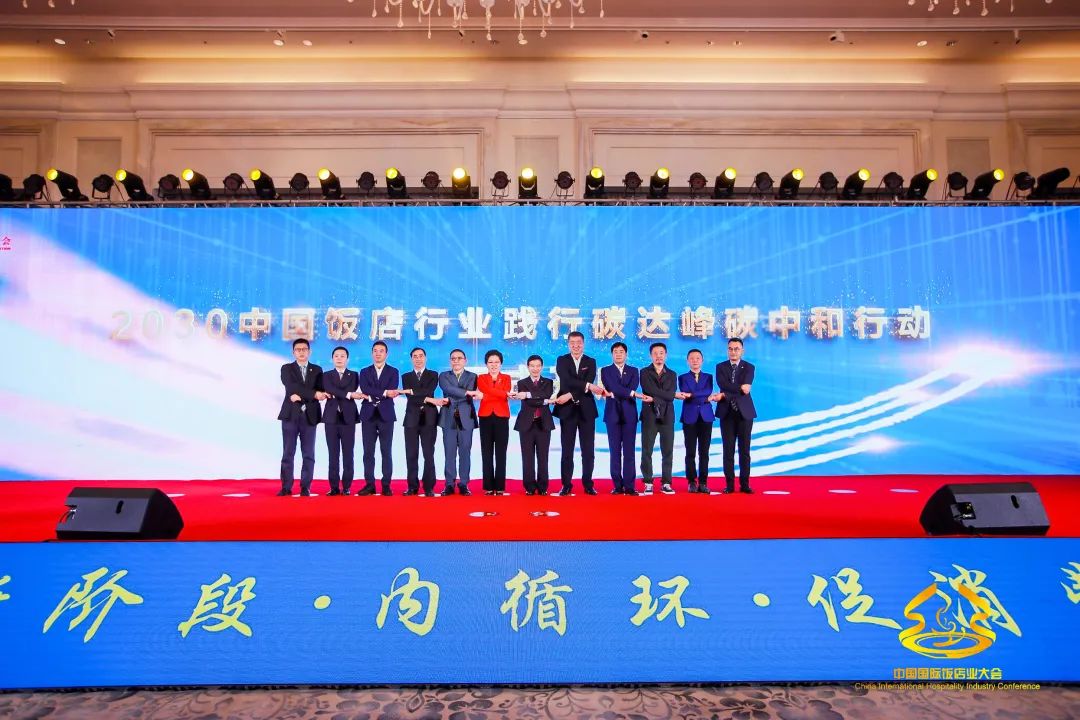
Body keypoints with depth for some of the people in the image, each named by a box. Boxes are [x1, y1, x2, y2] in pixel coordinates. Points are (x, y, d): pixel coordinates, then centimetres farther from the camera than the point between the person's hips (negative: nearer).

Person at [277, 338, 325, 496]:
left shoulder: (317, 370, 12)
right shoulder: (287, 368, 7)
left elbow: (320, 392, 1)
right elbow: (292, 387, -11)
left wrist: (300, 396, -13)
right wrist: (313, 394, -19)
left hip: (309, 416, 1)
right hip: (290, 415, -1)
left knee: (308, 454, 1)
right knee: (288, 453, 0)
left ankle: (305, 487, 7)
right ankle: (286, 487, 6)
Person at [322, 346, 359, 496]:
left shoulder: (353, 375, 10)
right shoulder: (326, 375, 11)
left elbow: (352, 390, -8)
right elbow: (330, 390, -9)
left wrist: (334, 395, -9)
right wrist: (347, 394, -16)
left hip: (348, 418, -1)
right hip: (331, 418, 1)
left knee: (348, 454, 0)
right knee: (333, 455, 3)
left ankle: (346, 487, 5)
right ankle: (334, 487, 7)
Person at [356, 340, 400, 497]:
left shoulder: (393, 371, 8)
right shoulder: (364, 372, 12)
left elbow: (392, 392, -8)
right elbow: (365, 390, -6)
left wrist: (372, 396, -13)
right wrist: (384, 393, -17)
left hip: (386, 415, -2)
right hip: (368, 415, 2)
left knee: (386, 452, 0)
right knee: (368, 452, 2)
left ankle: (386, 485, 4)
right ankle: (369, 484, 8)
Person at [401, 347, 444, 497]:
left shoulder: (433, 375, 9)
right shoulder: (406, 376, 12)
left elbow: (429, 391, -11)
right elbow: (410, 397, -4)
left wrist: (411, 391, -13)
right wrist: (430, 400, -14)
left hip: (429, 419, -2)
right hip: (411, 419, 2)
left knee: (429, 454, -2)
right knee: (411, 455, 2)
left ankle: (429, 487, 3)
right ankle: (413, 486, 10)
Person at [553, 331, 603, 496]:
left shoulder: (591, 362, 8)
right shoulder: (562, 360, 4)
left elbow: (589, 381, -8)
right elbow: (567, 380, -13)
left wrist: (570, 395, -18)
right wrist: (588, 386, -22)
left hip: (586, 409, 1)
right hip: (567, 409, -1)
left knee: (588, 449, 4)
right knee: (567, 449, 3)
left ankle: (588, 484, 13)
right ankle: (566, 485, 9)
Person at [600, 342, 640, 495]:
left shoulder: (633, 371, 12)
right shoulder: (605, 371, 8)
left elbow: (633, 387, -6)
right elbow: (612, 387, -9)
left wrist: (614, 394, -13)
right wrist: (631, 393, -13)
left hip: (629, 414, 1)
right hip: (613, 414, -1)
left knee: (629, 452, 0)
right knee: (615, 451, 1)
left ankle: (629, 486, 2)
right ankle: (618, 486, 5)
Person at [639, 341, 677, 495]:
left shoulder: (672, 374, 12)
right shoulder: (644, 372, 5)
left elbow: (671, 396, -4)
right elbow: (649, 390, -13)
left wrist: (654, 398, -13)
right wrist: (665, 394, -10)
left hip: (667, 416, 2)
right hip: (649, 415, -2)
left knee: (667, 451, 3)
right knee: (647, 451, -1)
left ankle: (666, 483, 10)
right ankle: (648, 483, 6)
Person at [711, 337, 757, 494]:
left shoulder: (749, 367, 3)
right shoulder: (720, 367, 7)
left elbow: (745, 388, -12)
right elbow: (722, 385, -11)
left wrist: (724, 395, -19)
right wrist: (739, 388, -20)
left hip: (744, 412, -1)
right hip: (727, 413, 1)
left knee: (745, 450, 3)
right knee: (728, 450, 2)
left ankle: (744, 484, 9)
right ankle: (729, 484, 8)